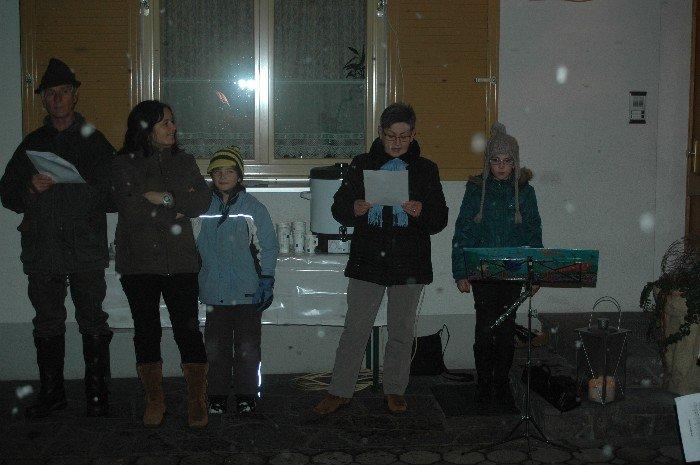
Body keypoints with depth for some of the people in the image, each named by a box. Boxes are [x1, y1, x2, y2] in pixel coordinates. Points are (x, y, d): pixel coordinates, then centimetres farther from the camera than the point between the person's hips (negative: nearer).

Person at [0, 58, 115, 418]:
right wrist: (32, 188, -8)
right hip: (42, 249, 3)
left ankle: (97, 394, 8)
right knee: (47, 324, 7)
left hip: (86, 249, -3)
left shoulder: (95, 141, 9)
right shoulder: (32, 144, 16)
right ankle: (51, 392, 18)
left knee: (92, 322, -1)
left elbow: (112, 193, 4)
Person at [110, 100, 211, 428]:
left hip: (180, 260, 1)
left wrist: (164, 197, -11)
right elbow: (130, 208, -12)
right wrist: (178, 209, -7)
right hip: (138, 262, -1)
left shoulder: (184, 162, 13)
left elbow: (203, 202, 0)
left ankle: (197, 401, 5)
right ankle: (154, 401, 17)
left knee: (187, 328, -4)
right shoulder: (123, 165, 3)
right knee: (146, 330, 5)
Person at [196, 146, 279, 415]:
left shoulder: (254, 208, -2)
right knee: (215, 347, 7)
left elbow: (268, 247, 1)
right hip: (214, 291, 3)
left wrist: (266, 282, -4)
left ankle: (246, 396, 17)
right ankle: (217, 396, 20)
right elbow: (193, 247, 17)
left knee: (247, 347, 4)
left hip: (248, 292, -2)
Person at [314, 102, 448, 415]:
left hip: (409, 267, 1)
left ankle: (395, 390, 25)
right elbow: (339, 208, 7)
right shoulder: (362, 165, 6)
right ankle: (340, 391, 13)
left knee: (401, 333, 10)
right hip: (367, 263, 0)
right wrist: (354, 209, -16)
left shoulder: (425, 170, 6)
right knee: (355, 331, 3)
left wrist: (421, 211, -17)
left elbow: (440, 220, 5)